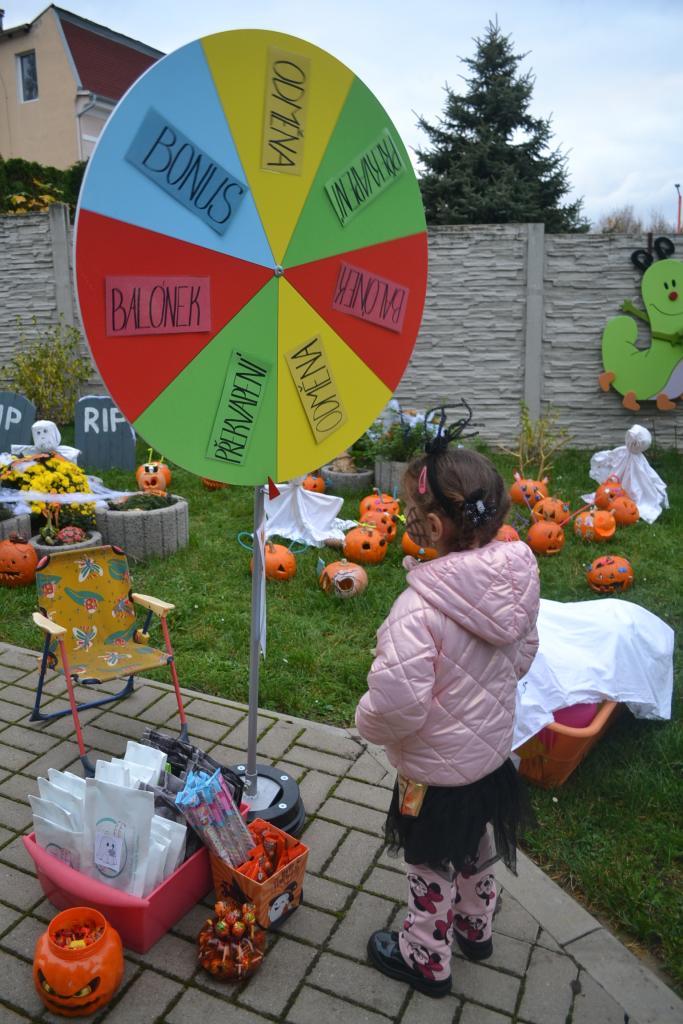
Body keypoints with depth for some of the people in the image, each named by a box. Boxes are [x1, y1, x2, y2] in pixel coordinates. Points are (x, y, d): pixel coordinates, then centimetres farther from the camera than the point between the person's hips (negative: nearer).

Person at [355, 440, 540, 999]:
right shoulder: (514, 580, -13)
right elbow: (523, 655, 3)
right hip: (494, 748, 7)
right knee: (477, 848, 31)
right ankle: (476, 927, 57)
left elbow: (396, 704, -37)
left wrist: (368, 723, -15)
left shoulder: (422, 607, -36)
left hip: (438, 771, -7)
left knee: (431, 868, 19)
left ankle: (426, 960, 44)